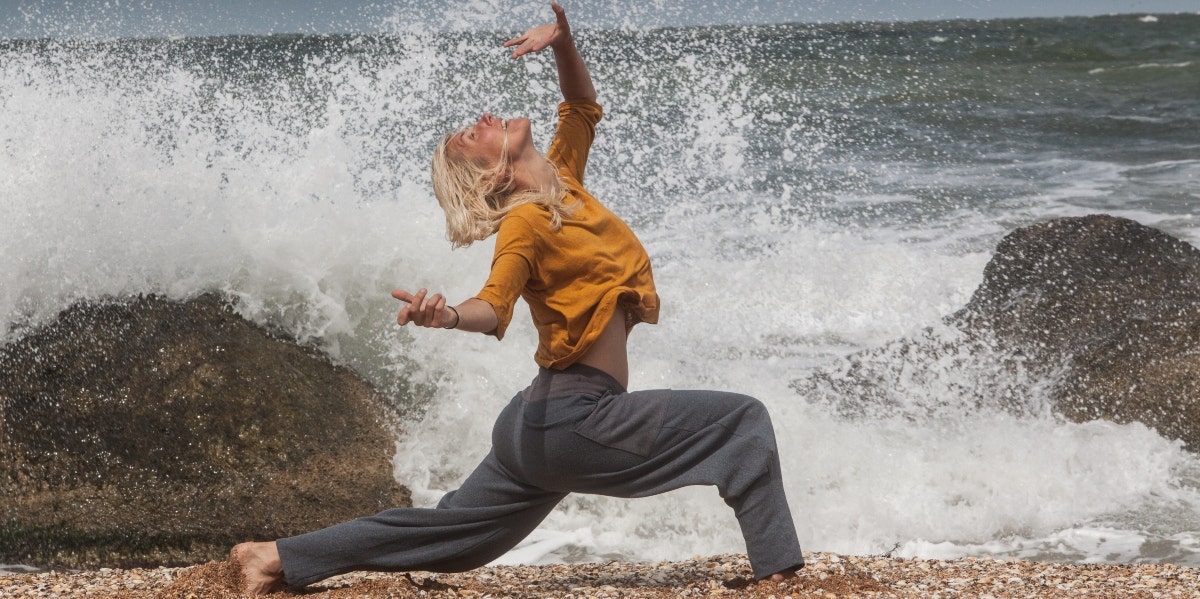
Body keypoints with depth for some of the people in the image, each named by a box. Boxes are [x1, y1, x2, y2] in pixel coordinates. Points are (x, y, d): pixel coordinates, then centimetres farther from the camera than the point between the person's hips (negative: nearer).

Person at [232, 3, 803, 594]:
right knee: (743, 420, -10)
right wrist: (448, 316, -51)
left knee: (449, 531, 16)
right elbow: (495, 306, -28)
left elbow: (583, 106, 22)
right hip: (576, 416, -9)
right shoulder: (526, 223, -14)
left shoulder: (562, 183, 11)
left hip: (546, 421, 9)